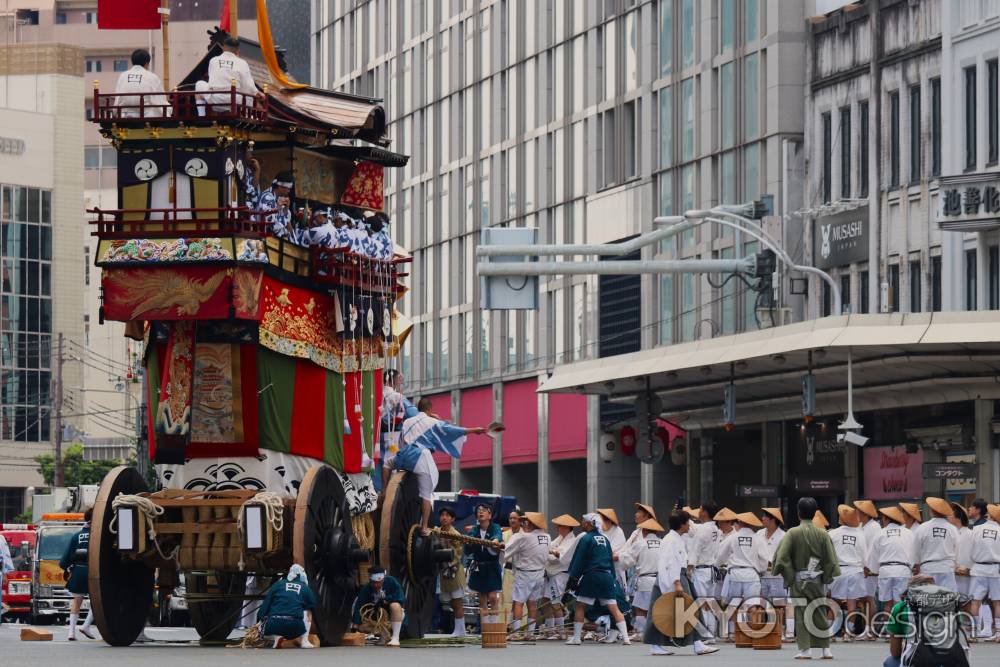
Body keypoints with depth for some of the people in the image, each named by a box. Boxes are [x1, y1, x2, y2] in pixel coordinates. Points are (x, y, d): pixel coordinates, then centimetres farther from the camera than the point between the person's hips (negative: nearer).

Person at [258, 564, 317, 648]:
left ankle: (276, 637, 0)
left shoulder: (277, 585, 15)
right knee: (306, 612, 28)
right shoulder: (306, 589, 15)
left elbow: (265, 605, 10)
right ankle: (304, 641, 14)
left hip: (274, 625, 0)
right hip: (296, 626, 0)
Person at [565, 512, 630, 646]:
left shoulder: (585, 539, -5)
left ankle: (576, 638, 1)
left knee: (580, 606, 4)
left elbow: (578, 561, -7)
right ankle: (625, 638, -4)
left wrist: (573, 578, -5)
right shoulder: (605, 539, 14)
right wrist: (612, 578, 23)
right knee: (614, 608, 3)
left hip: (592, 576, -6)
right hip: (607, 576, 6)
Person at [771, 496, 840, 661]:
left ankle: (805, 650, -1)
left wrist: (789, 577, -2)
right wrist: (826, 578, 10)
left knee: (801, 615, 2)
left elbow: (782, 557, -13)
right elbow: (831, 559, -1)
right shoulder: (822, 534, -2)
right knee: (819, 615, 11)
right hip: (816, 581, 2)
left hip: (798, 580, -2)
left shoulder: (793, 533, -10)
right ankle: (824, 649, 14)